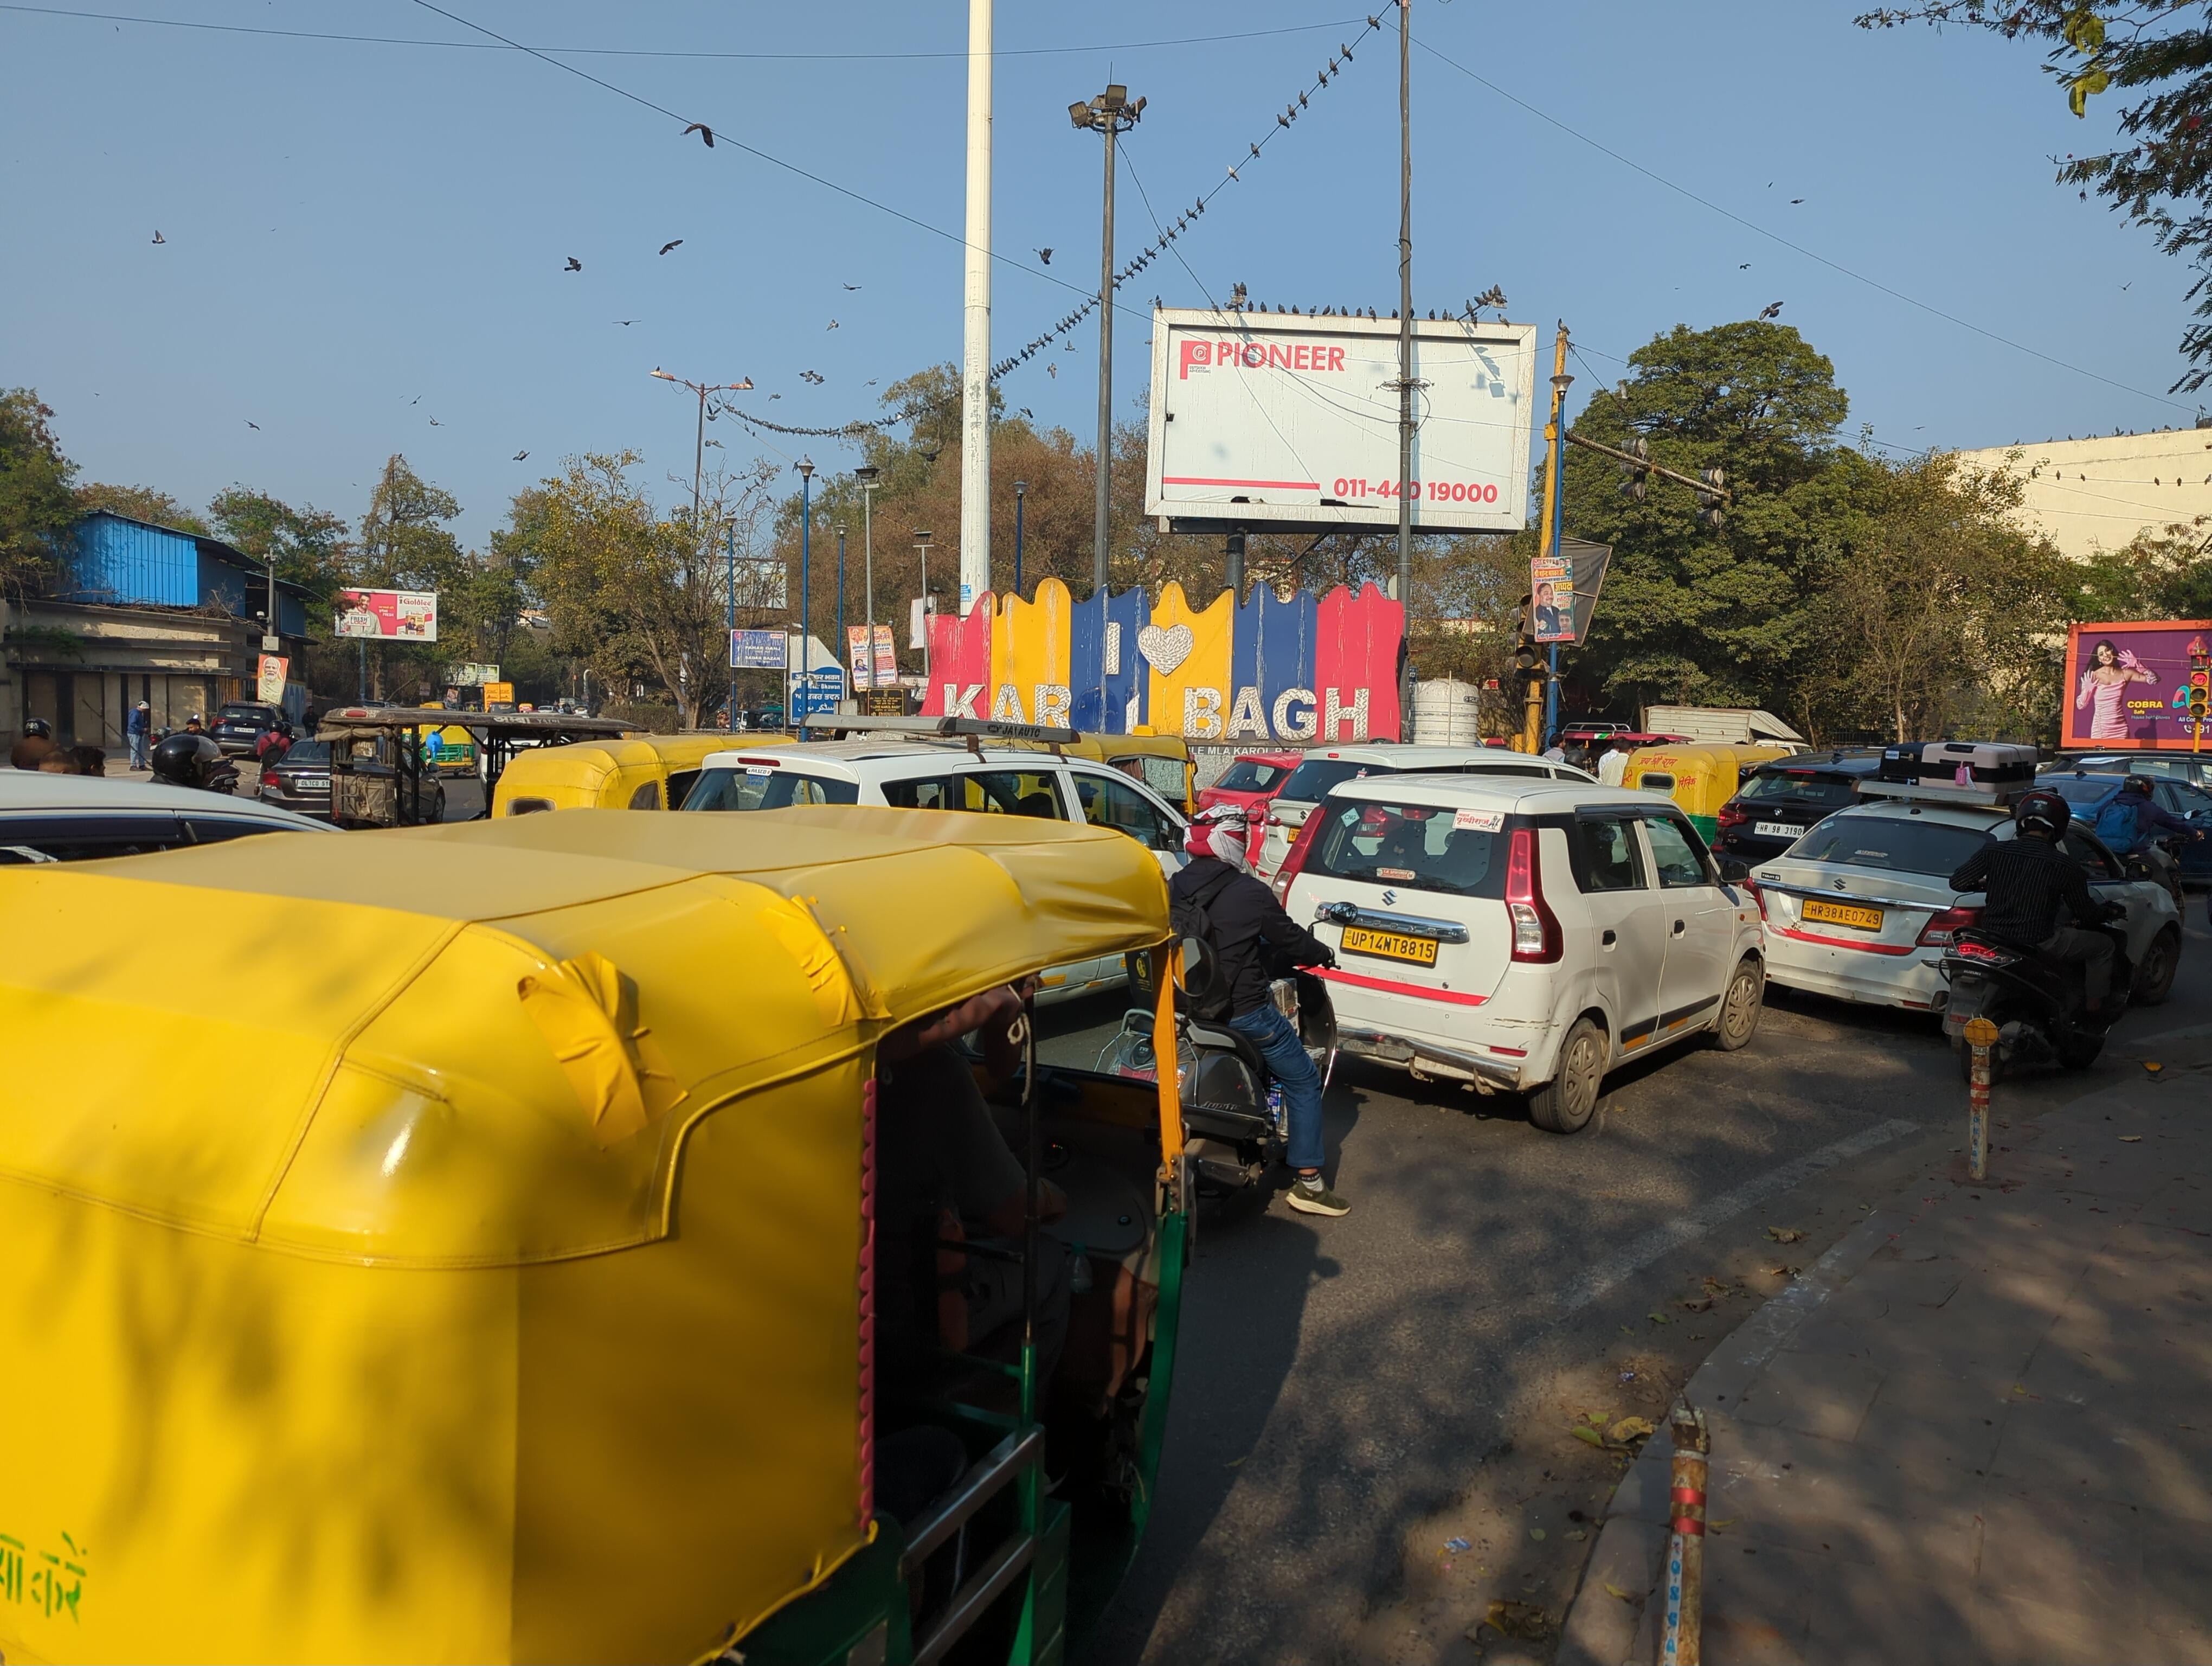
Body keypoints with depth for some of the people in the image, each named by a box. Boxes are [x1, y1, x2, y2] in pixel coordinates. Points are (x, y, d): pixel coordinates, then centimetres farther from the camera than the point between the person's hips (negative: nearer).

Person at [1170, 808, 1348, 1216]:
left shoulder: (1173, 889, 2)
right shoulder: (1249, 893, -15)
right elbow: (1288, 938, -4)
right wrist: (1323, 954, 16)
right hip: (1243, 1011, -7)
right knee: (1304, 1083, 8)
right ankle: (1308, 1182, 7)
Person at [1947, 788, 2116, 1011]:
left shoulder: (1994, 850, -7)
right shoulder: (2065, 866, -11)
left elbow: (1957, 882, -1)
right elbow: (2086, 914, 0)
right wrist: (2103, 910, 24)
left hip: (1993, 936, 4)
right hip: (2039, 944, -4)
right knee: (2102, 945, 19)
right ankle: (2094, 1007, 25)